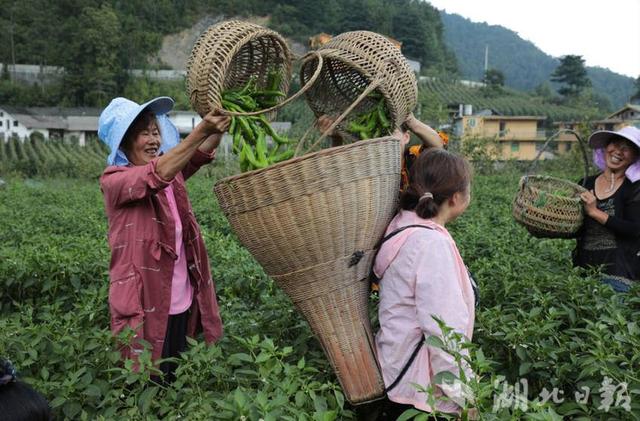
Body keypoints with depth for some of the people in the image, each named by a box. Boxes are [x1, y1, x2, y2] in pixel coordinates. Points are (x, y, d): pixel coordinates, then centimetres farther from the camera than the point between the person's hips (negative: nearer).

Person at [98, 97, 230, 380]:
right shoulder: (112, 180, -10)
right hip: (145, 306, -6)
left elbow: (202, 153, -8)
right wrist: (202, 129, -35)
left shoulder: (172, 173, 8)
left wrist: (218, 128, -29)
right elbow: (157, 175, -28)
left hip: (183, 302, 6)